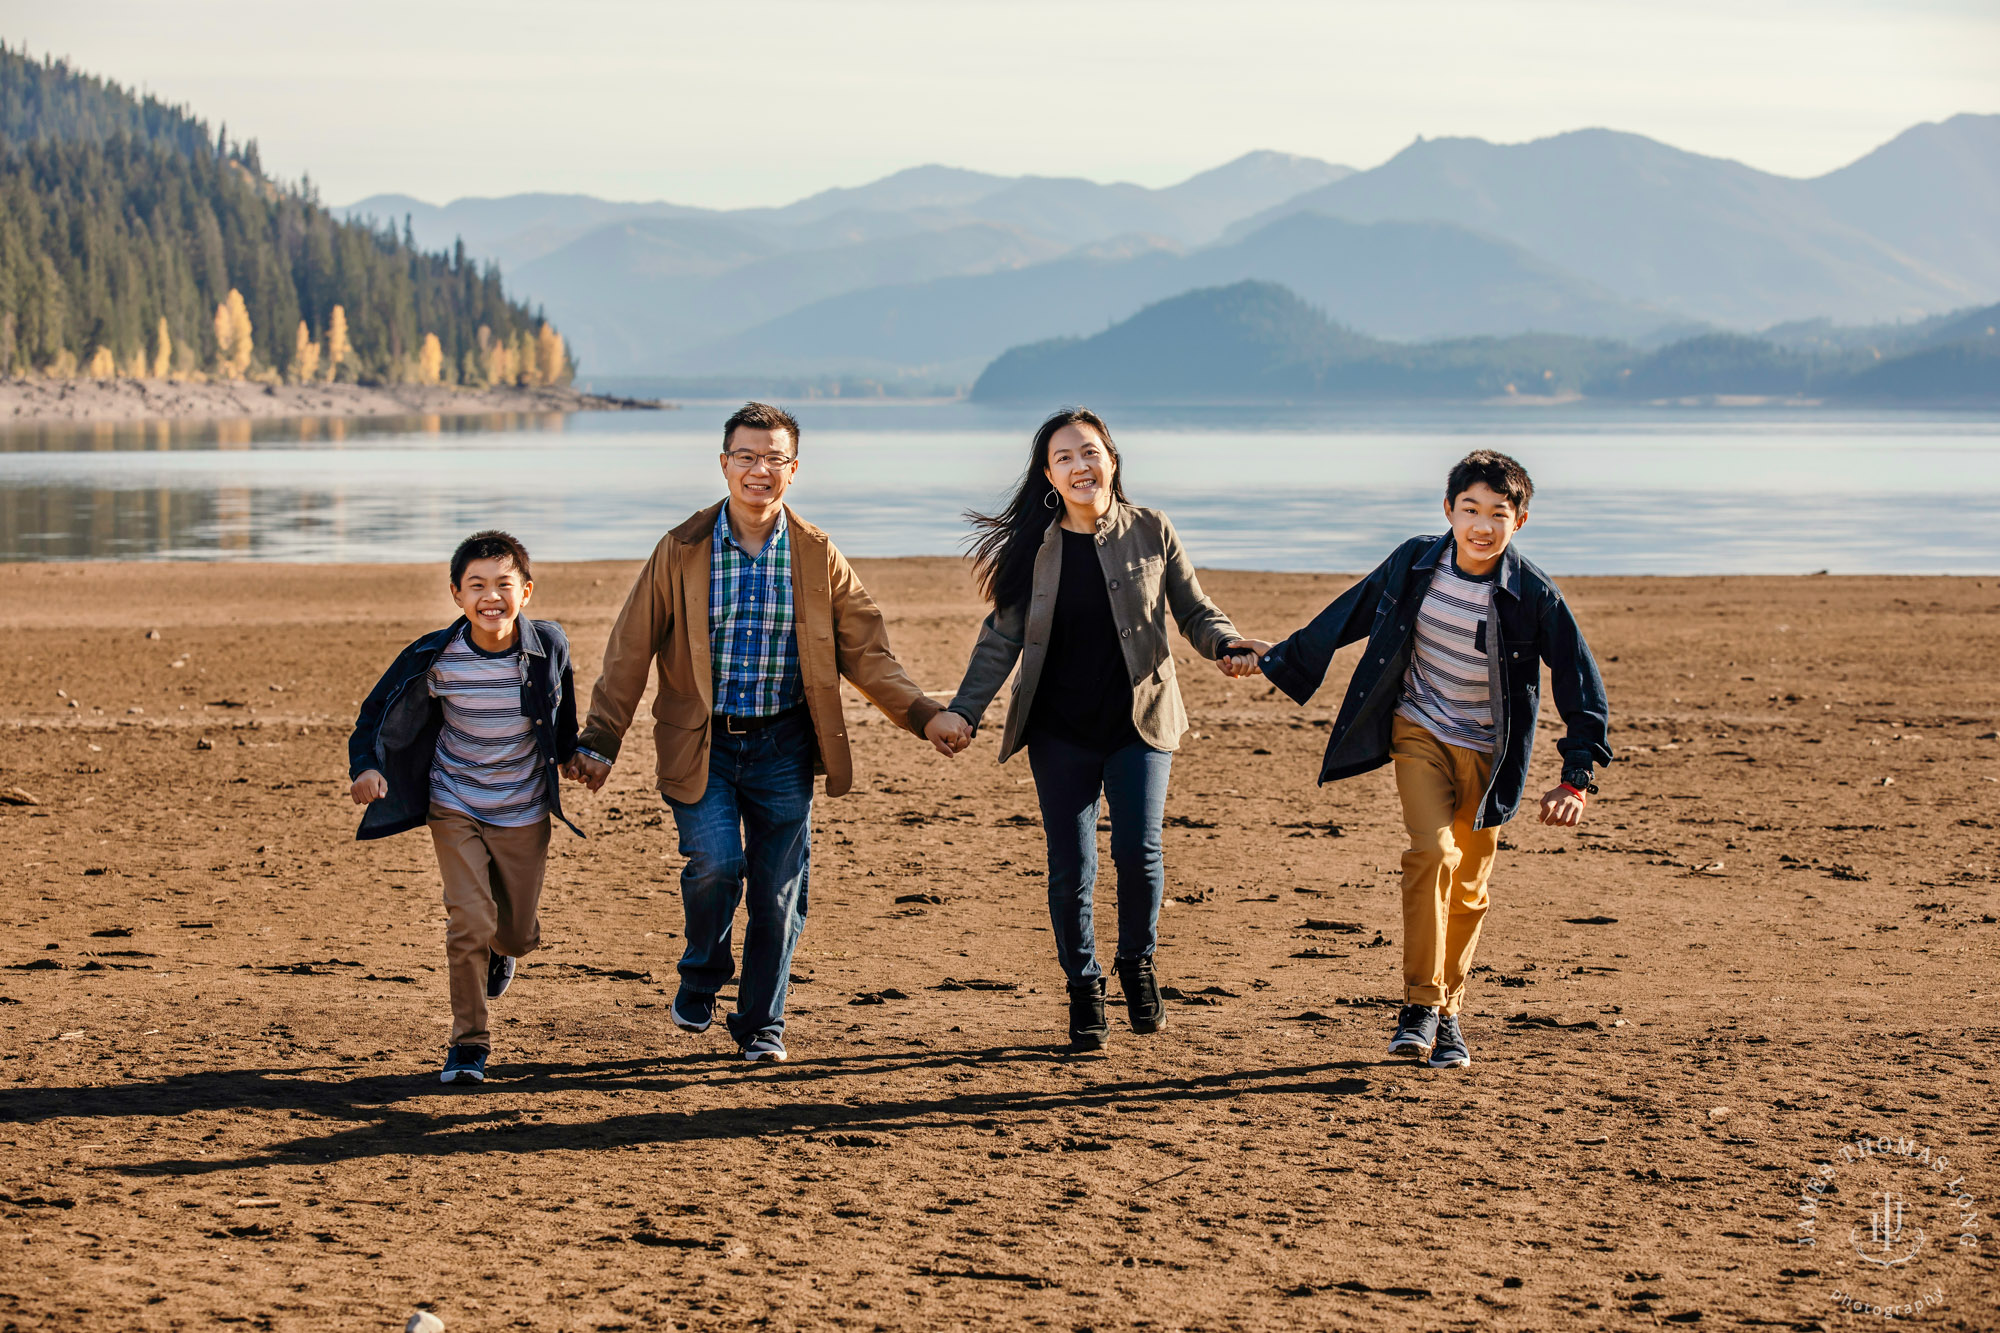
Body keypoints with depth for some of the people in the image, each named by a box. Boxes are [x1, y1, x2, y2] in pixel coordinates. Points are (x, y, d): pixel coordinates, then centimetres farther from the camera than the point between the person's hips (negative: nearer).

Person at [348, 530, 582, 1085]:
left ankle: (500, 948, 53)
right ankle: (468, 1043, 2)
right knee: (469, 923, -15)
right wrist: (367, 765, -22)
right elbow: (381, 710, -6)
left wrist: (567, 752, 23)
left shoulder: (549, 645, -13)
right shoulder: (436, 657, -18)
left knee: (519, 933, 13)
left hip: (524, 813, 2)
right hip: (455, 807, -2)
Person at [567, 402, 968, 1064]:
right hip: (702, 743, -2)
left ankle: (762, 1024, 22)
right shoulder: (682, 551, -2)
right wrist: (600, 741, -3)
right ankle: (701, 976, 9)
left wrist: (924, 714, -9)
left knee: (779, 894, 3)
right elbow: (630, 651, 0)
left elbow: (865, 653, 4)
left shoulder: (818, 557, 2)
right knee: (716, 859, -21)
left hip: (783, 744, 2)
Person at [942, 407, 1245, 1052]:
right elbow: (1002, 637, 5)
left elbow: (1194, 612, 6)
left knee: (1138, 850, -13)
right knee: (1070, 870, -1)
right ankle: (1084, 991, 19)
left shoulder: (1150, 532, 0)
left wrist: (1228, 645, -15)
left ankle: (1137, 962, 15)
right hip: (1061, 732, 1)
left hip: (1139, 721, -1)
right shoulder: (1033, 546, 1)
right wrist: (964, 711, -5)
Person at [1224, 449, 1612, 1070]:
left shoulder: (1535, 595, -14)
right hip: (1419, 731, 0)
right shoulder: (1415, 564, -8)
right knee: (1433, 853, -21)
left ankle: (1446, 1017, 22)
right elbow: (1349, 616, 8)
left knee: (1468, 889, 6)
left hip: (1486, 752, 0)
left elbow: (1583, 686, -9)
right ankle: (1420, 1005, -15)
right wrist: (1282, 655, 15)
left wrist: (1578, 776, -14)